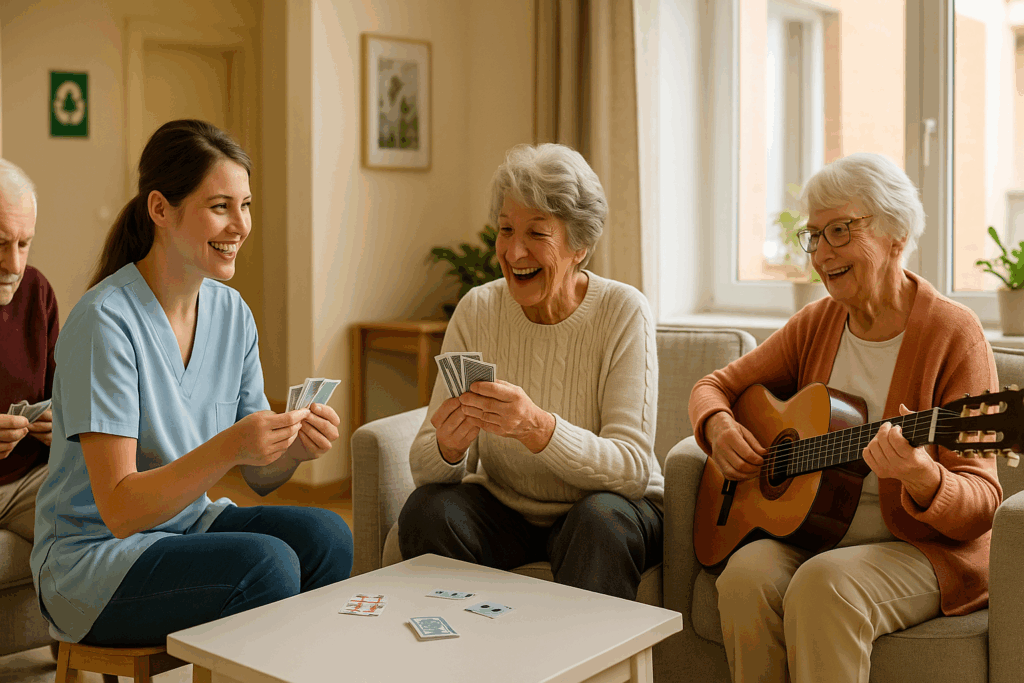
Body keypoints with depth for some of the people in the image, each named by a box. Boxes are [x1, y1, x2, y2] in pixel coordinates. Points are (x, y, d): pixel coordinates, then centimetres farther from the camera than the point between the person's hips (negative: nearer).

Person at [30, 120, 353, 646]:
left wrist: (295, 445, -17)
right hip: (91, 558, -6)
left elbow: (260, 478, 5)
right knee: (265, 562, -28)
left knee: (325, 536, -19)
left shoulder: (232, 313, 1)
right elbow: (120, 510, -21)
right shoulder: (105, 320, -19)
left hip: (189, 524, 6)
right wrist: (227, 447, -34)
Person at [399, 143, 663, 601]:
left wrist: (537, 427, -39)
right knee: (427, 509, -24)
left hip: (606, 501, -2)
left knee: (602, 519, -33)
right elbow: (423, 468, -9)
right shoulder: (477, 310, -7)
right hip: (503, 508, 3)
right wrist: (448, 447, -33)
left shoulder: (623, 312, -14)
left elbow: (632, 468, -22)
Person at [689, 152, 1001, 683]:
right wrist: (717, 426, -10)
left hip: (926, 547, -4)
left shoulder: (954, 334, -10)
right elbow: (717, 385, 15)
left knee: (823, 585, -33)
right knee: (747, 575, -27)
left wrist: (922, 478, -37)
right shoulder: (817, 323, 7)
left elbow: (981, 502, -14)